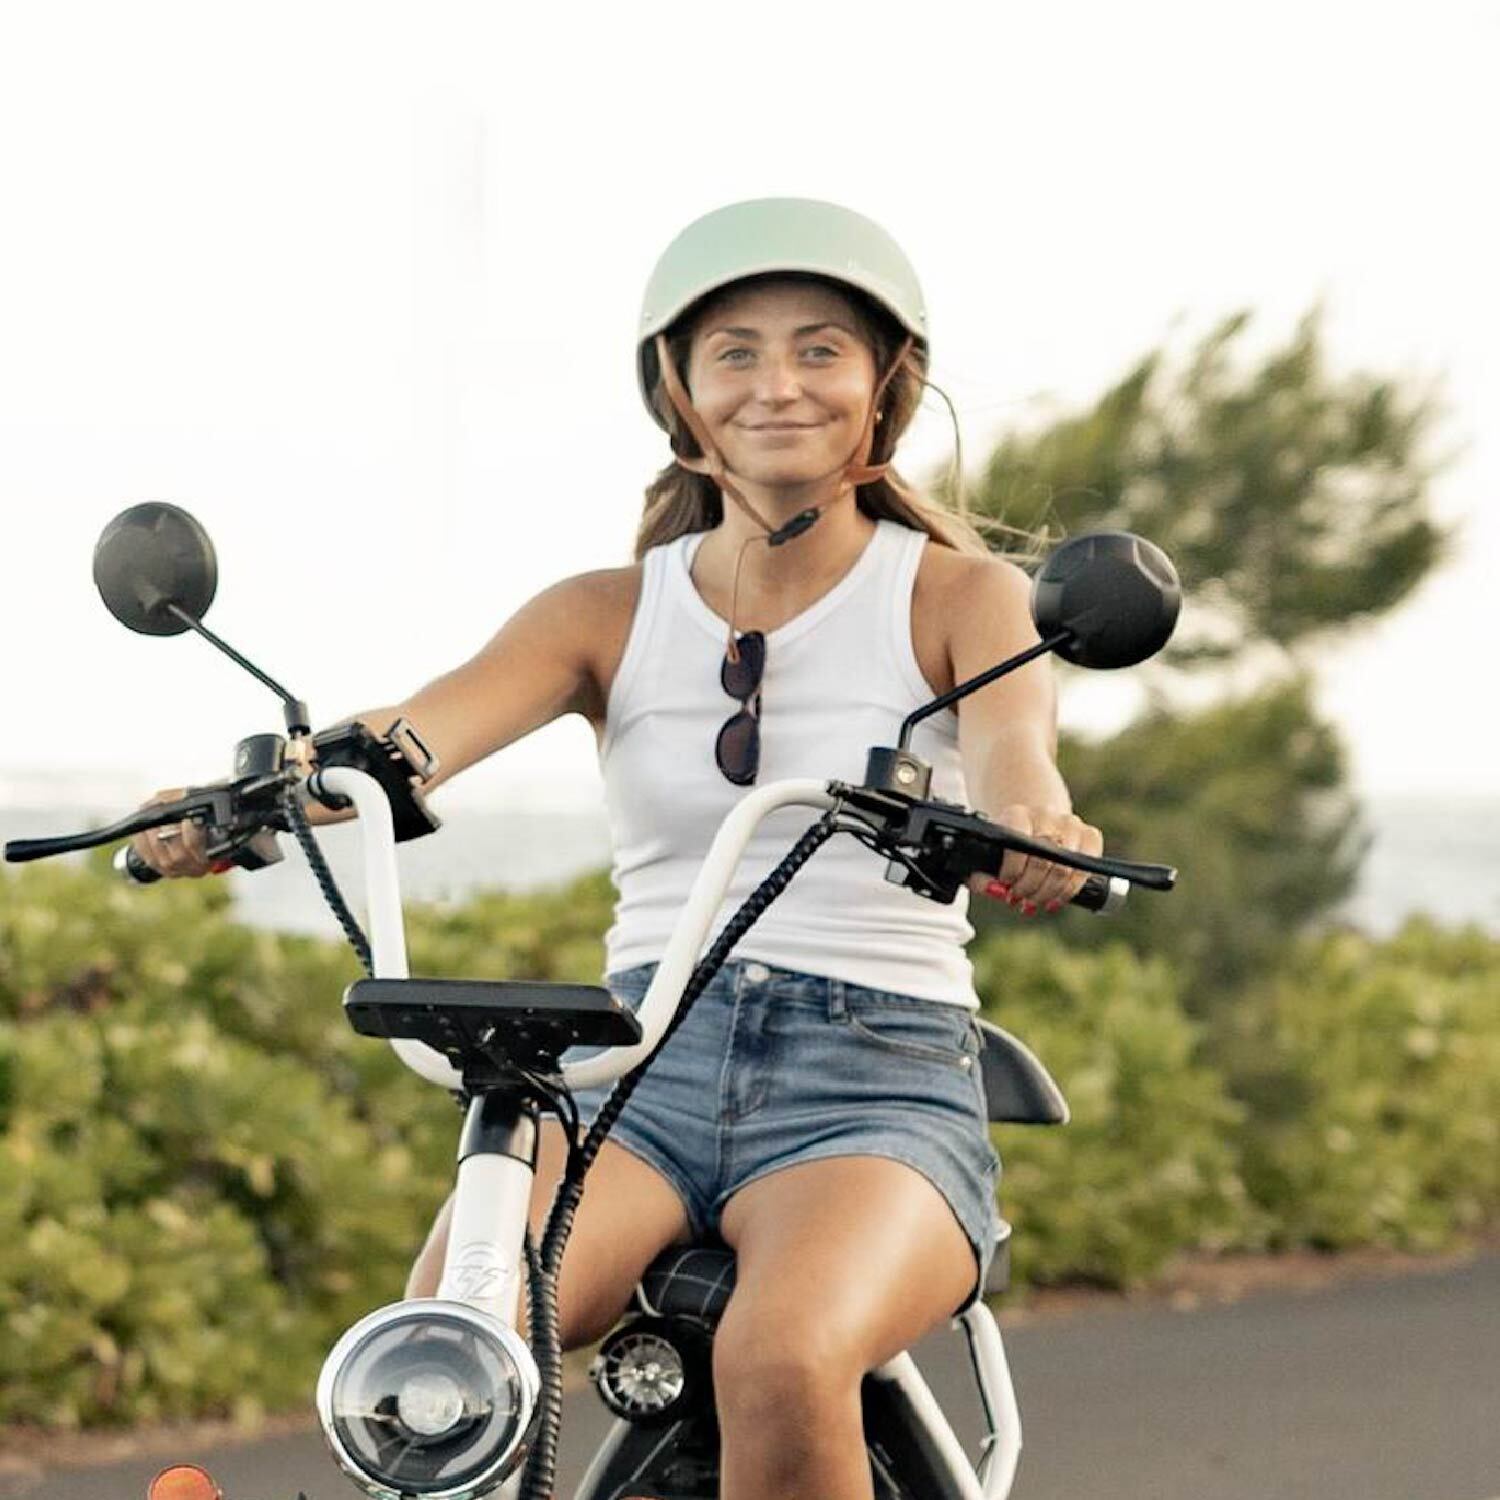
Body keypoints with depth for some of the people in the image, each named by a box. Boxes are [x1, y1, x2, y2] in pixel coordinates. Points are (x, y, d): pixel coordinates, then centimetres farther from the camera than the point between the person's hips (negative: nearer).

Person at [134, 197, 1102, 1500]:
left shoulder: (959, 598, 5)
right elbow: (424, 729, -8)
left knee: (781, 1362, -35)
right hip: (645, 1062, 2)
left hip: (875, 1083, -2)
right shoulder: (613, 615, 10)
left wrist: (1027, 820, -44)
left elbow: (1009, 736, -17)